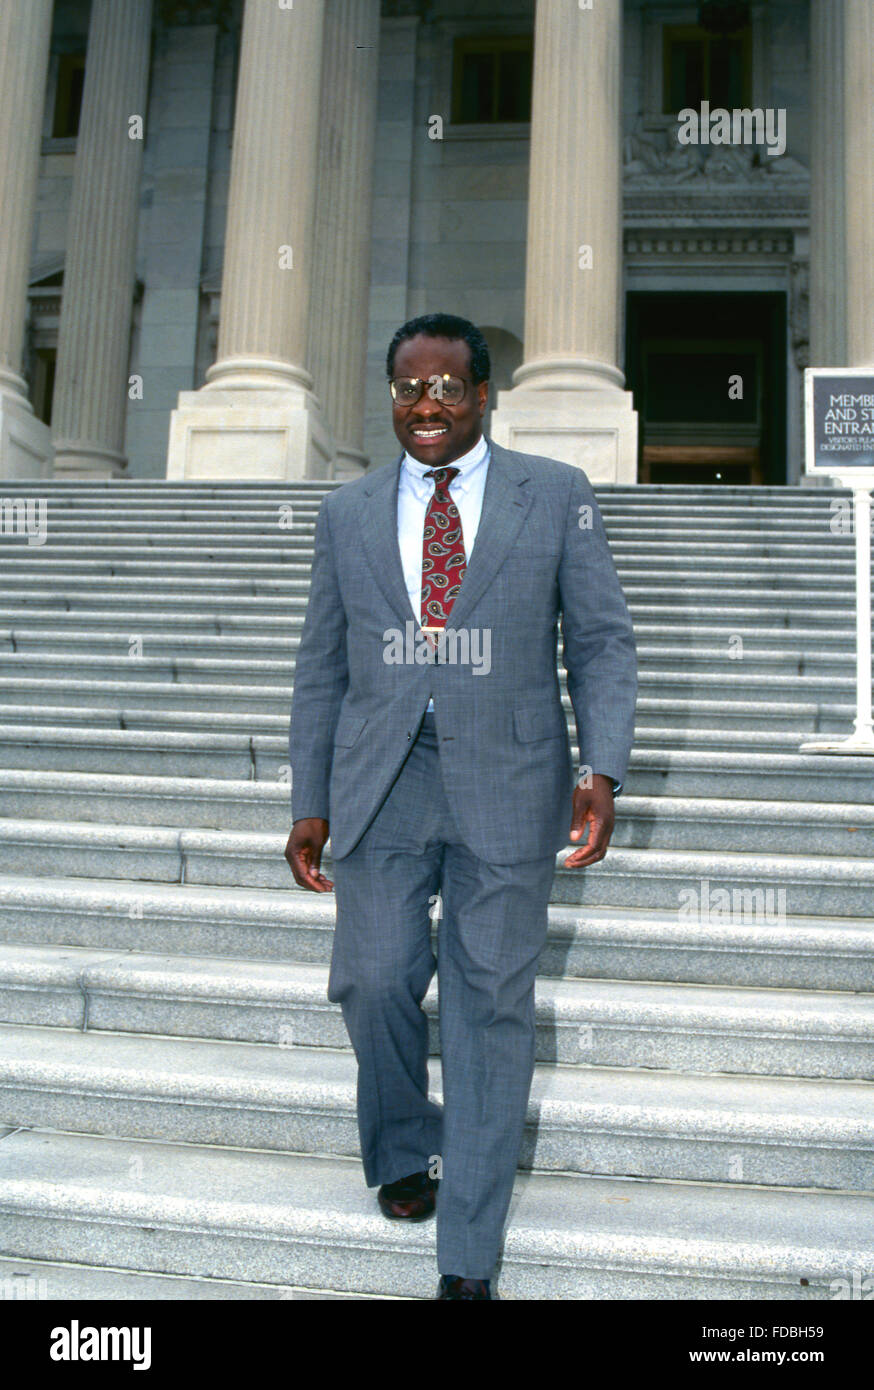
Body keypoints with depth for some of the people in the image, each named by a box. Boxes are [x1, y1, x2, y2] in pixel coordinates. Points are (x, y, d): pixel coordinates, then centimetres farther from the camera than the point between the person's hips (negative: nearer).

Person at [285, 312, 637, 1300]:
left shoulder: (557, 495, 4)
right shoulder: (348, 513, 11)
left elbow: (602, 642, 2)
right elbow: (322, 668, 12)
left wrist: (602, 769, -11)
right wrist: (311, 802, 8)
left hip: (507, 783, -2)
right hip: (383, 782, 2)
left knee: (491, 1005, 3)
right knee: (375, 980, 1)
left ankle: (468, 1259, 19)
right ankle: (405, 1151, 35)